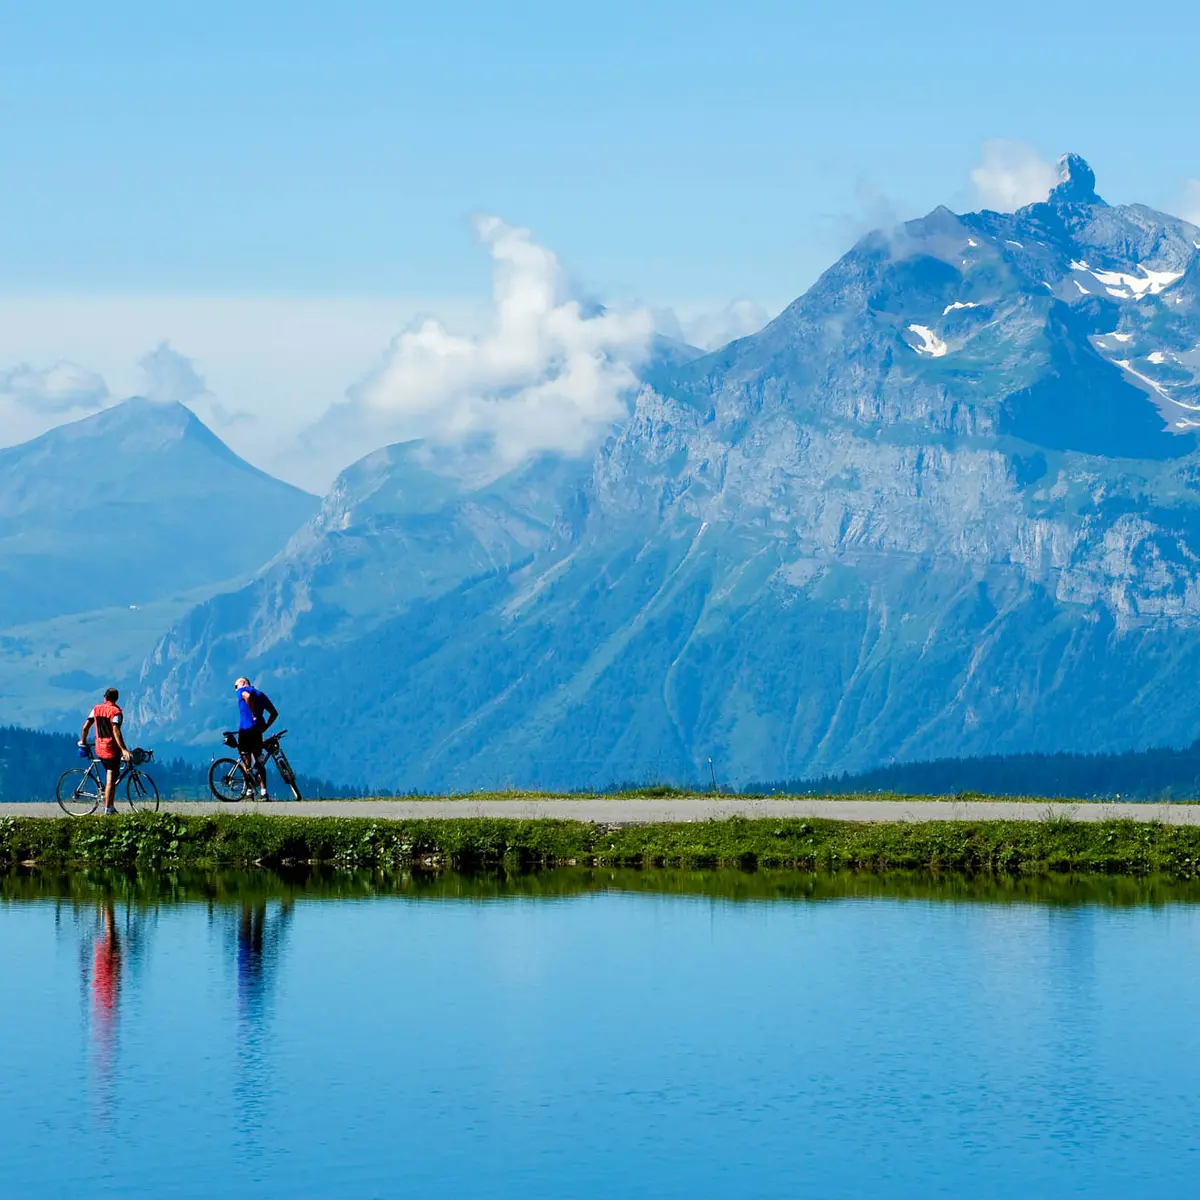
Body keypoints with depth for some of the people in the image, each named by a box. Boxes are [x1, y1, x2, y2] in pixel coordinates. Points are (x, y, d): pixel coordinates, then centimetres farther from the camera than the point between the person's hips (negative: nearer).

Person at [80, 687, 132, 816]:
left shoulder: (96, 709, 6)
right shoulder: (116, 712, -12)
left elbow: (85, 727, 6)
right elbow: (116, 731, -23)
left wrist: (83, 741, 24)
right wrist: (123, 749, -27)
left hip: (99, 748, 6)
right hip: (112, 749, -6)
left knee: (111, 777, 19)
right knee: (111, 780, -1)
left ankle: (111, 806, 18)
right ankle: (108, 810, -2)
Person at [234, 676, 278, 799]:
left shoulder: (242, 690, 3)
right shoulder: (261, 694, 22)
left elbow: (247, 696, -24)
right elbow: (274, 713, 17)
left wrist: (254, 714, -16)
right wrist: (265, 727, 12)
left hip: (245, 730, -6)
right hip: (257, 731, 6)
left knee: (246, 761, 0)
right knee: (259, 762, 9)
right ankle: (263, 792, 4)